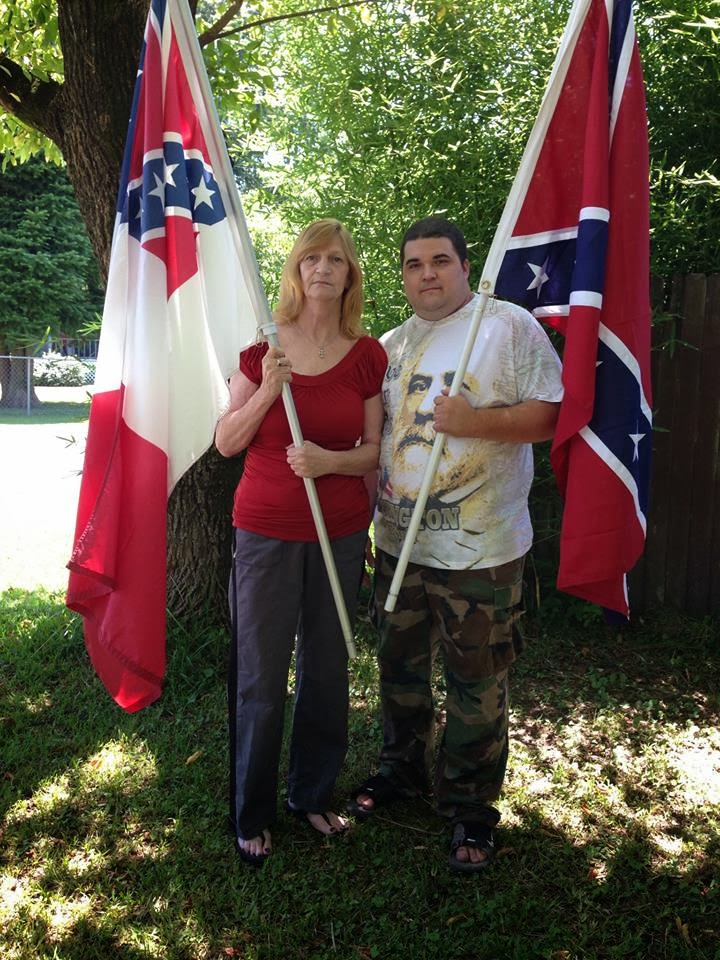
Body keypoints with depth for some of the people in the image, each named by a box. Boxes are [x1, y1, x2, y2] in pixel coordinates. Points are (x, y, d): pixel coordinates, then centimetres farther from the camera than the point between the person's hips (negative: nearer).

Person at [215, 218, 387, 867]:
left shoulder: (368, 355, 2)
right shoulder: (262, 346, -1)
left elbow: (376, 449, 4)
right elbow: (226, 443, -2)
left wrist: (331, 460, -16)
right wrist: (268, 391, -17)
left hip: (341, 532, 2)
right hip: (266, 531, -1)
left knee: (327, 669, 11)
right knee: (260, 677, 4)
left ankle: (313, 796, 33)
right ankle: (252, 814, 24)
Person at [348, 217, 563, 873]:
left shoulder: (509, 326, -6)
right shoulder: (389, 346, 12)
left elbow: (551, 416, -11)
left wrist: (476, 422, -24)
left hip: (479, 548, -6)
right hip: (399, 541, 6)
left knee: (476, 683, 6)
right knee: (400, 666, 19)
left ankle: (471, 808, 25)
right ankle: (402, 770, 42)